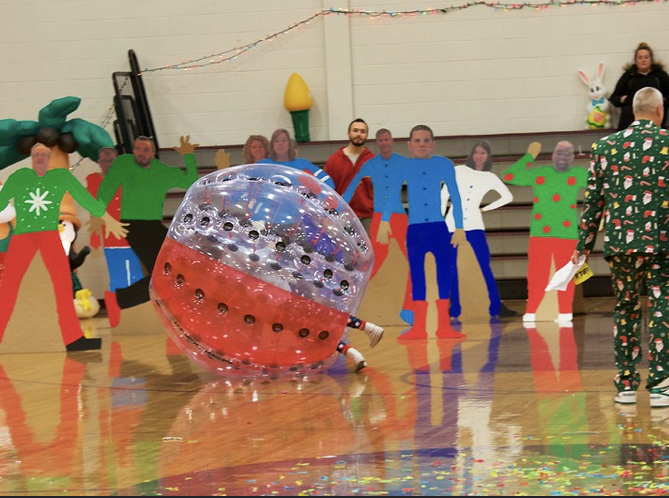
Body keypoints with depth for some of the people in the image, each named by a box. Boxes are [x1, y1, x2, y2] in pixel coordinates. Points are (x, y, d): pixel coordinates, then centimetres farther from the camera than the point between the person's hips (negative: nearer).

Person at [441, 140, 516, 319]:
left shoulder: (490, 178, 6)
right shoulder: (458, 171, 5)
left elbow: (508, 197, 10)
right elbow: (444, 195, 6)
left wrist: (485, 209, 6)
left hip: (474, 225, 0)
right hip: (453, 224, 0)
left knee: (485, 266, -8)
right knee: (452, 269, 2)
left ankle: (496, 308, -7)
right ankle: (455, 310, 8)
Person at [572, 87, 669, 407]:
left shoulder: (606, 146, 7)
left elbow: (593, 200, 8)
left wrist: (583, 246, 14)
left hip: (618, 240, 3)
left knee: (625, 310, 13)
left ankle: (626, 384, 14)